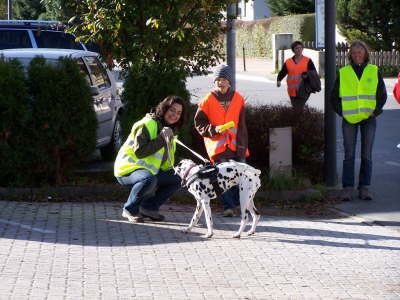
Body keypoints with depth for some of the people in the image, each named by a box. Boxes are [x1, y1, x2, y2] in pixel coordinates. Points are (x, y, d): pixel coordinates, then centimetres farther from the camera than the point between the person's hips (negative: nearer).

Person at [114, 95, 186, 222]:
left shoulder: (170, 129, 14)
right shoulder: (147, 125, -17)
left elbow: (167, 159, 20)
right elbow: (139, 152, -27)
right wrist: (161, 139, -29)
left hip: (149, 170, 9)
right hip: (128, 169, -9)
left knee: (177, 179, 0)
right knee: (149, 179, -38)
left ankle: (148, 207, 5)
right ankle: (129, 209, -17)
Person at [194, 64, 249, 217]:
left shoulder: (238, 99, 5)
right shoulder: (208, 100, 0)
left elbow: (241, 126, 4)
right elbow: (199, 124, 3)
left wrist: (242, 146, -3)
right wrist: (214, 130, -14)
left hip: (235, 145, 2)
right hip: (218, 145, -2)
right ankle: (228, 207, 0)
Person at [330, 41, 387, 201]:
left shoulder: (374, 72, 6)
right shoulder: (343, 73, 5)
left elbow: (382, 94, 7)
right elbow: (334, 96, 8)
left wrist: (375, 111, -2)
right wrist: (341, 113, -1)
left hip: (368, 118, 0)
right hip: (349, 120, 0)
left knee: (366, 155, 2)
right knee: (349, 154, -2)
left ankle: (365, 188, 6)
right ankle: (347, 188, -2)